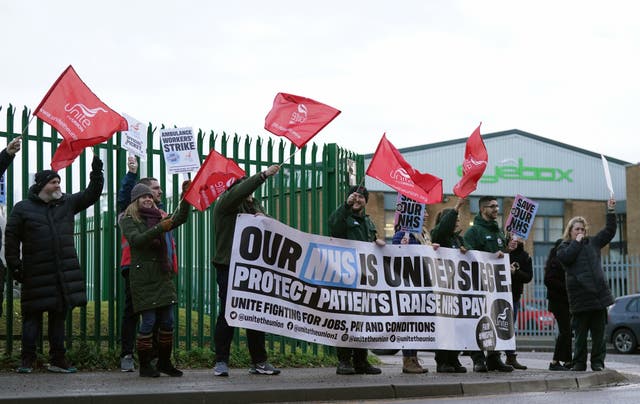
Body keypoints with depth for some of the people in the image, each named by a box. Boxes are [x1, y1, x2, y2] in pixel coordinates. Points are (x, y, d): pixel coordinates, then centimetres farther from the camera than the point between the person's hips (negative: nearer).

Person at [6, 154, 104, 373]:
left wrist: (97, 172, 5)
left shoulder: (67, 203, 11)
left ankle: (58, 359, 15)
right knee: (33, 316, 0)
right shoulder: (22, 208, -2)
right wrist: (14, 265, -7)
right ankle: (27, 359, 6)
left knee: (59, 315, 9)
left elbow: (91, 195, 18)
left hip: (65, 273, 4)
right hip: (36, 274, -4)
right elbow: (11, 238, -1)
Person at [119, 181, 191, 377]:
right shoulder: (129, 220, 1)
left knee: (167, 320, 5)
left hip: (163, 276, 6)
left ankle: (164, 362, 16)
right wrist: (159, 229, -25)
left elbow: (180, 218, 3)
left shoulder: (158, 217, 17)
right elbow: (136, 240, -17)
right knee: (148, 321, -7)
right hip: (144, 277, -6)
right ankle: (145, 365, 3)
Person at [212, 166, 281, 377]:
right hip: (228, 266, -6)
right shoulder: (225, 202, -3)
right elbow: (240, 191, -23)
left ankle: (259, 362, 12)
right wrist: (264, 175, -26)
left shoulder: (254, 204, 17)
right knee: (227, 313, -4)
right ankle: (221, 362, 2)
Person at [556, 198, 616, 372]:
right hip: (580, 297, -4)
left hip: (599, 294, 4)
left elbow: (609, 231, 22)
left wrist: (611, 211, 13)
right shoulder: (564, 247, 7)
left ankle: (597, 362, 8)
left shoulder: (592, 243, 19)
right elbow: (566, 257, -14)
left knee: (599, 332, 3)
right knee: (580, 333, 0)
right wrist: (577, 242, -3)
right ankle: (579, 363, 6)